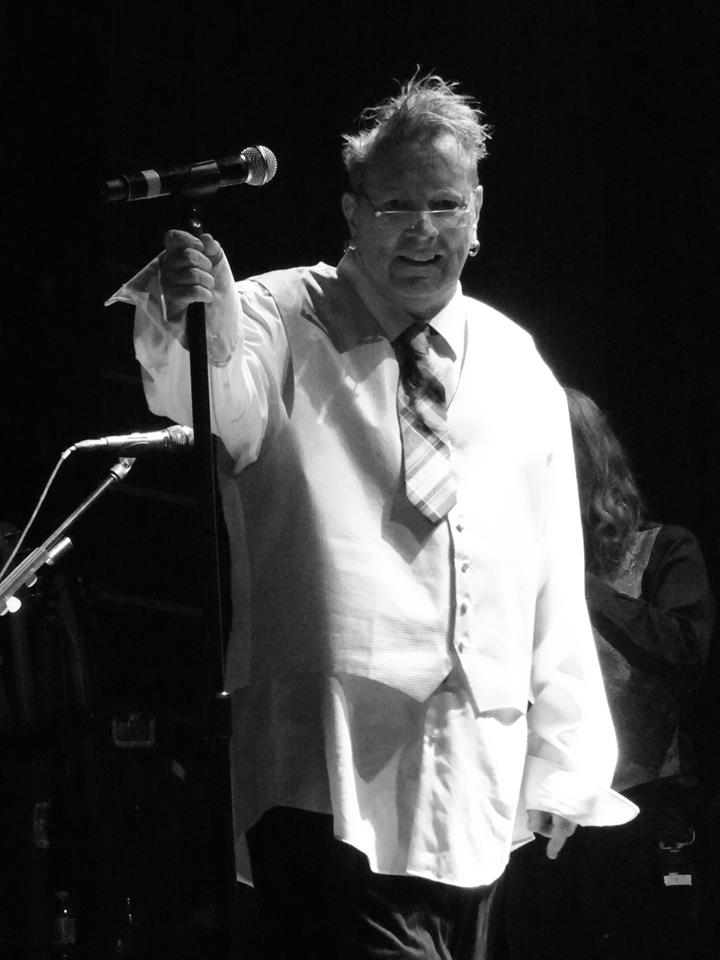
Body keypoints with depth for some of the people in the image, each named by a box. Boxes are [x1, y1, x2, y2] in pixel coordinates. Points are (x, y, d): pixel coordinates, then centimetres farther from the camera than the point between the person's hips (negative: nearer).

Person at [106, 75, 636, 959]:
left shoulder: (515, 364, 13)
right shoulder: (283, 321, 0)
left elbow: (553, 580, 13)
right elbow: (219, 419, -23)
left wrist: (560, 767, 10)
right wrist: (198, 339, -46)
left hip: (476, 788, 5)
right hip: (333, 782, -4)